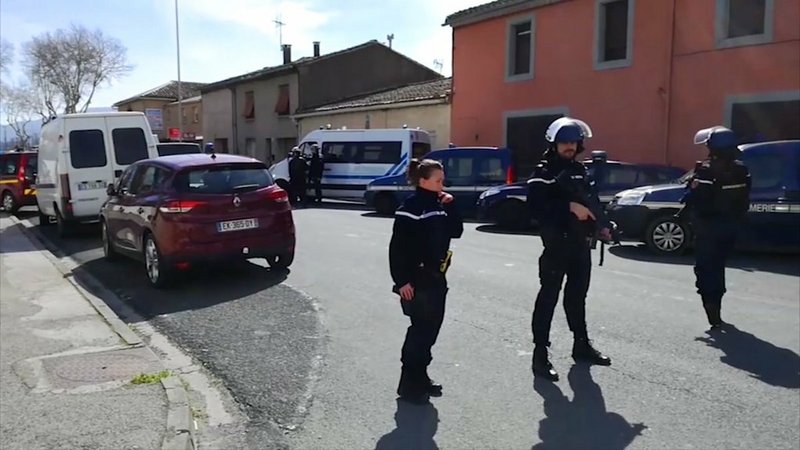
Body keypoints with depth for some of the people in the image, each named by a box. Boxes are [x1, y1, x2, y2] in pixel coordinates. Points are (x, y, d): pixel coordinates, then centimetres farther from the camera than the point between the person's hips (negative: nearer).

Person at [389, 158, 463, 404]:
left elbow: (456, 231, 10)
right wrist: (402, 281, -21)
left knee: (430, 329, 13)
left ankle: (420, 378, 26)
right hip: (417, 279, -8)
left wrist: (450, 206, -1)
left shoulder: (439, 205, 11)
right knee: (421, 329, -4)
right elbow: (398, 246, -19)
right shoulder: (411, 206, -15)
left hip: (436, 277, 8)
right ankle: (409, 384, 7)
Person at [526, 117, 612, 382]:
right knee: (549, 297, -7)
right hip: (556, 244, -7)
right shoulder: (543, 173, -8)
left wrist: (601, 226, 9)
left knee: (577, 295, 18)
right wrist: (569, 206, -24)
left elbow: (592, 200, 22)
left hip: (581, 243, 8)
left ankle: (581, 345, 32)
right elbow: (537, 208, -20)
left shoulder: (580, 171, 15)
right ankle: (540, 354, -4)